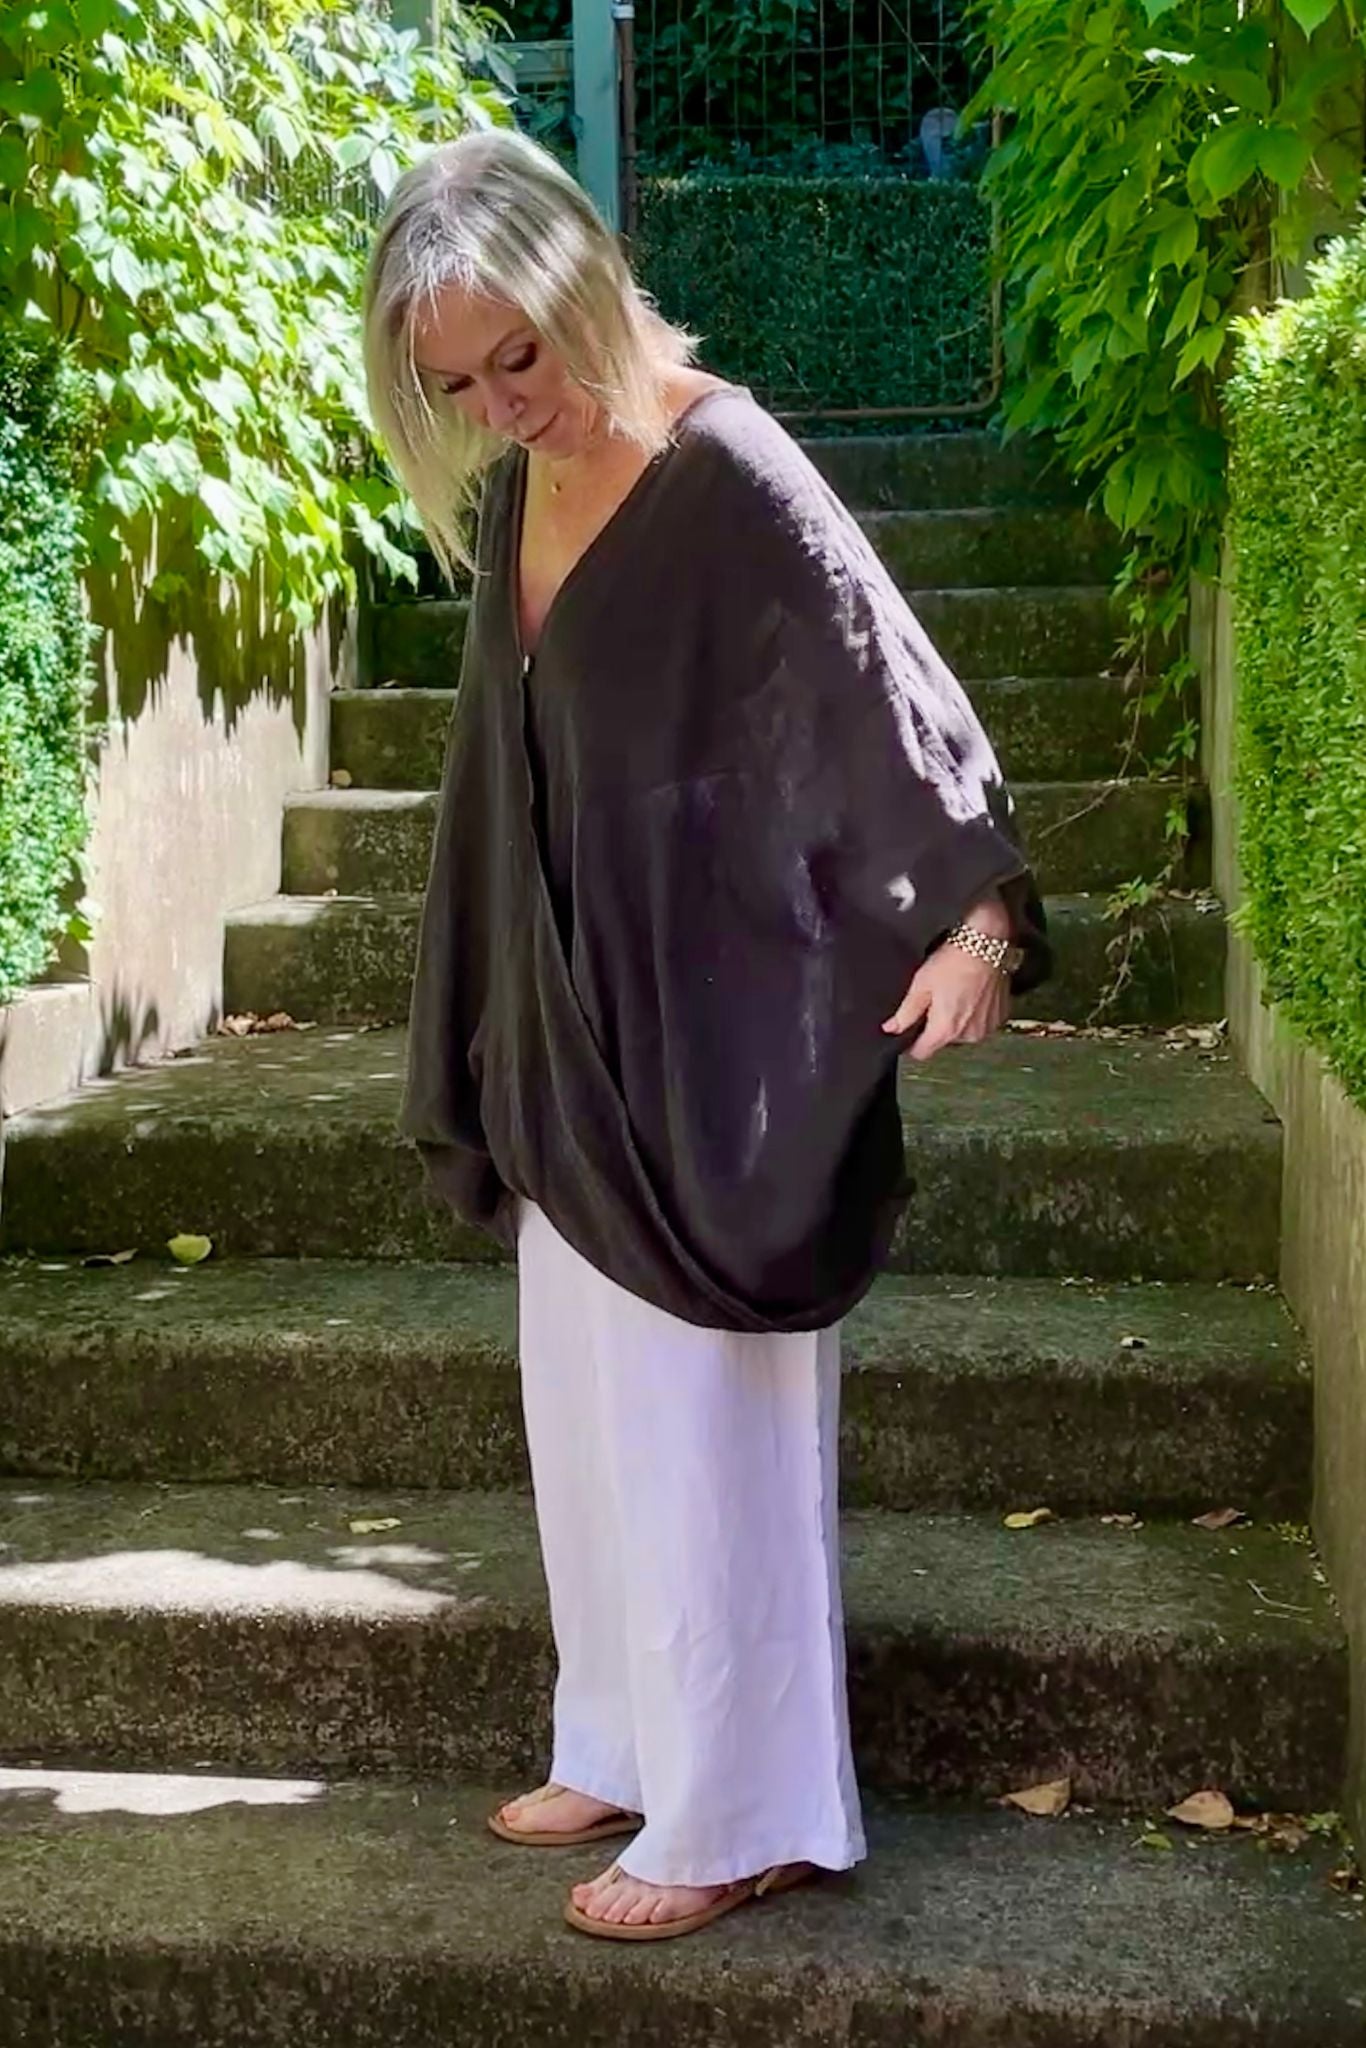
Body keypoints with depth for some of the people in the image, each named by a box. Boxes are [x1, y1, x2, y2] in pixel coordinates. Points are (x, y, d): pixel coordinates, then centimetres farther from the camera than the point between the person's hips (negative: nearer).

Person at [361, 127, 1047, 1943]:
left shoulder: (729, 477, -17)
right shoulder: (513, 493, 7)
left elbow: (892, 690, -22)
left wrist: (980, 910, -37)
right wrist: (499, 1059, 22)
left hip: (708, 1047, -8)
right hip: (572, 1045, 8)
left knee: (703, 1430, 1)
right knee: (591, 1418, 16)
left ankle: (741, 1814, 16)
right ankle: (630, 1748, 32)